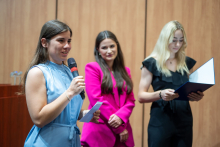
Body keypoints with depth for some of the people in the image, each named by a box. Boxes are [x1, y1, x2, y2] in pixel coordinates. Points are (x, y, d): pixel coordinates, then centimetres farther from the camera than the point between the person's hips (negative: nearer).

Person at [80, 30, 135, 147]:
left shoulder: (125, 71, 13)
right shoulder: (92, 68, -3)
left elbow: (130, 100, 8)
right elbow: (96, 99, -11)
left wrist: (120, 117, -13)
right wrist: (119, 128, -10)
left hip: (122, 132, 5)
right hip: (99, 131, -4)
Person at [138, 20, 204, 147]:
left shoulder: (187, 63, 9)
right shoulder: (152, 63, -4)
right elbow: (141, 97, -7)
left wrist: (197, 96, -4)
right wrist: (160, 94, -26)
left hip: (184, 121, 4)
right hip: (161, 122, -4)